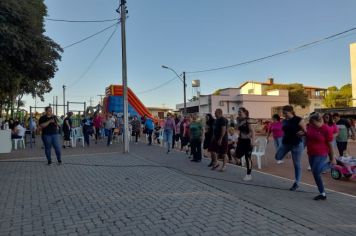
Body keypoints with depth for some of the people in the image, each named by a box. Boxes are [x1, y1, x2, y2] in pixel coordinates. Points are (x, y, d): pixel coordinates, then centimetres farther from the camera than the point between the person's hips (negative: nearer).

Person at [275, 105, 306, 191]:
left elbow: (306, 131, -10)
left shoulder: (298, 120, -10)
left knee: (296, 164, 3)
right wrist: (283, 139, 15)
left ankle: (296, 183, 14)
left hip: (297, 144, -6)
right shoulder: (284, 121, 8)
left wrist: (301, 133, -29)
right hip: (285, 143, 6)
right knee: (277, 157, -14)